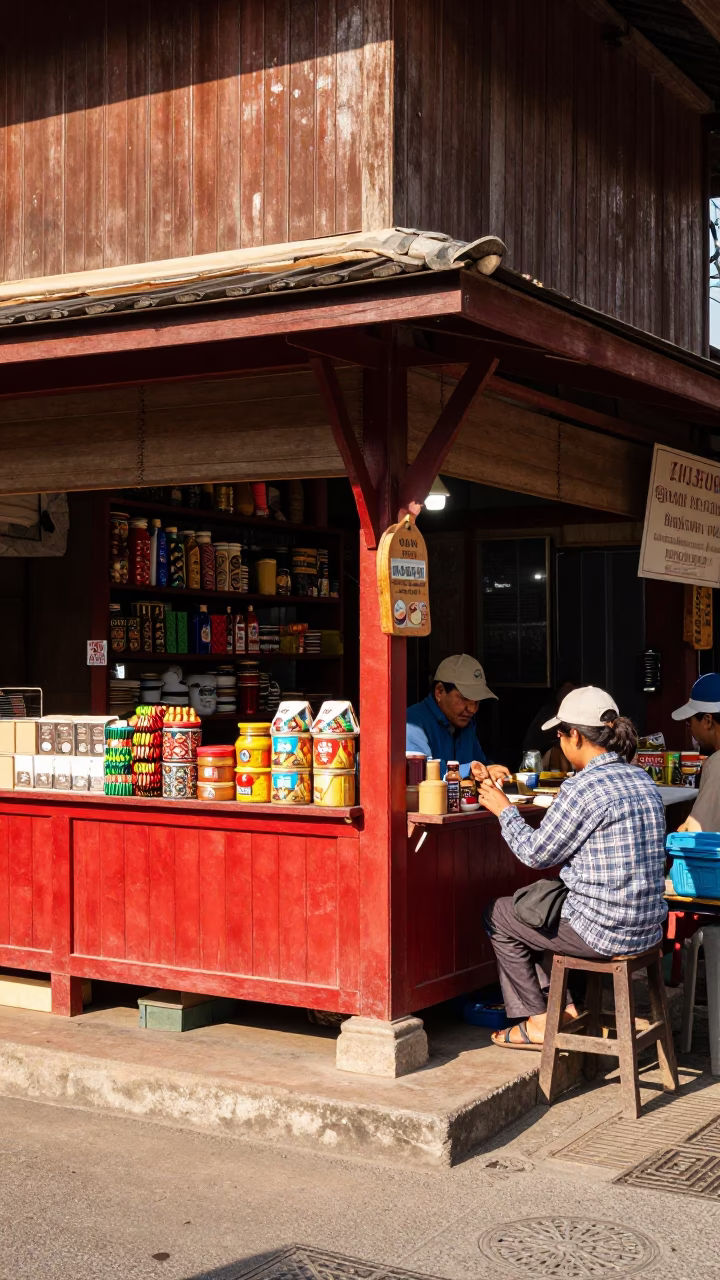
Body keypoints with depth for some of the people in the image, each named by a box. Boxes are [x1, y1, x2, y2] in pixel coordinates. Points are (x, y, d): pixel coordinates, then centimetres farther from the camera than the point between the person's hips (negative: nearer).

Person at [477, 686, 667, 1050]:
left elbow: (535, 853, -10)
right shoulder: (643, 780, 6)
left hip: (605, 931, -8)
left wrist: (504, 809, 6)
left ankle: (538, 1022, 22)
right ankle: (563, 1007, 26)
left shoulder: (583, 787, -19)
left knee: (498, 917, 16)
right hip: (647, 927, 8)